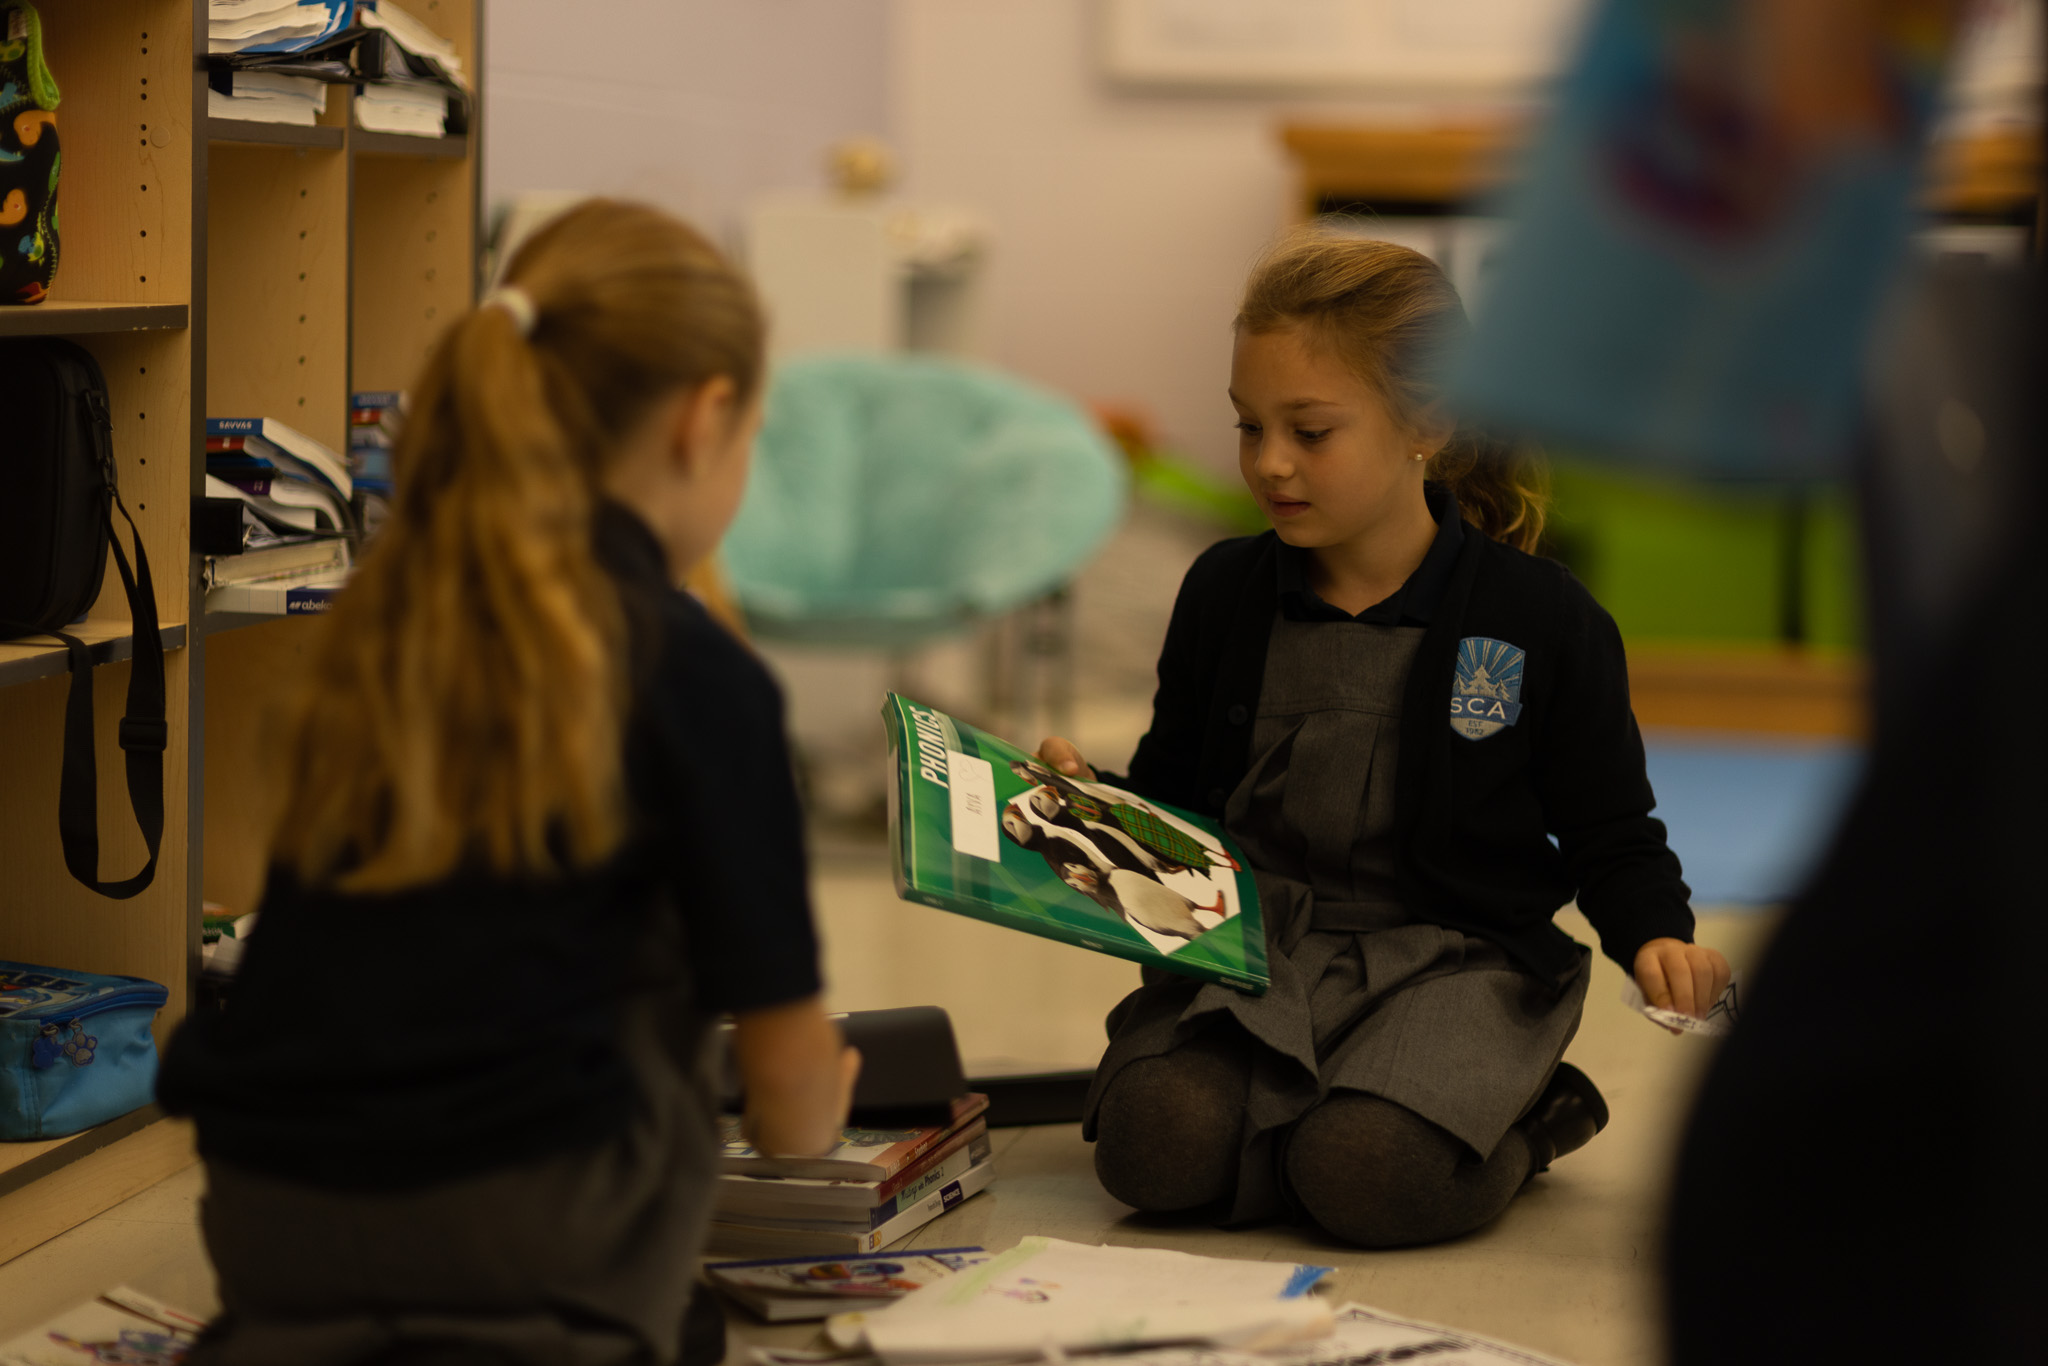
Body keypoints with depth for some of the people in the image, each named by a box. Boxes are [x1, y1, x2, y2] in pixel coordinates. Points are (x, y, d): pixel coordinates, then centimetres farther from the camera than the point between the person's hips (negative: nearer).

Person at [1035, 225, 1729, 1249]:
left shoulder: (1542, 619, -3)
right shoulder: (1224, 594, 7)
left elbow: (1611, 835, 5)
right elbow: (1172, 793, 15)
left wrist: (1655, 936, -14)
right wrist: (1089, 799, -6)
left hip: (1455, 960, -2)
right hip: (1252, 943, 3)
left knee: (1371, 1178, -30)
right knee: (1156, 1150, -26)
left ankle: (1521, 1119, 3)